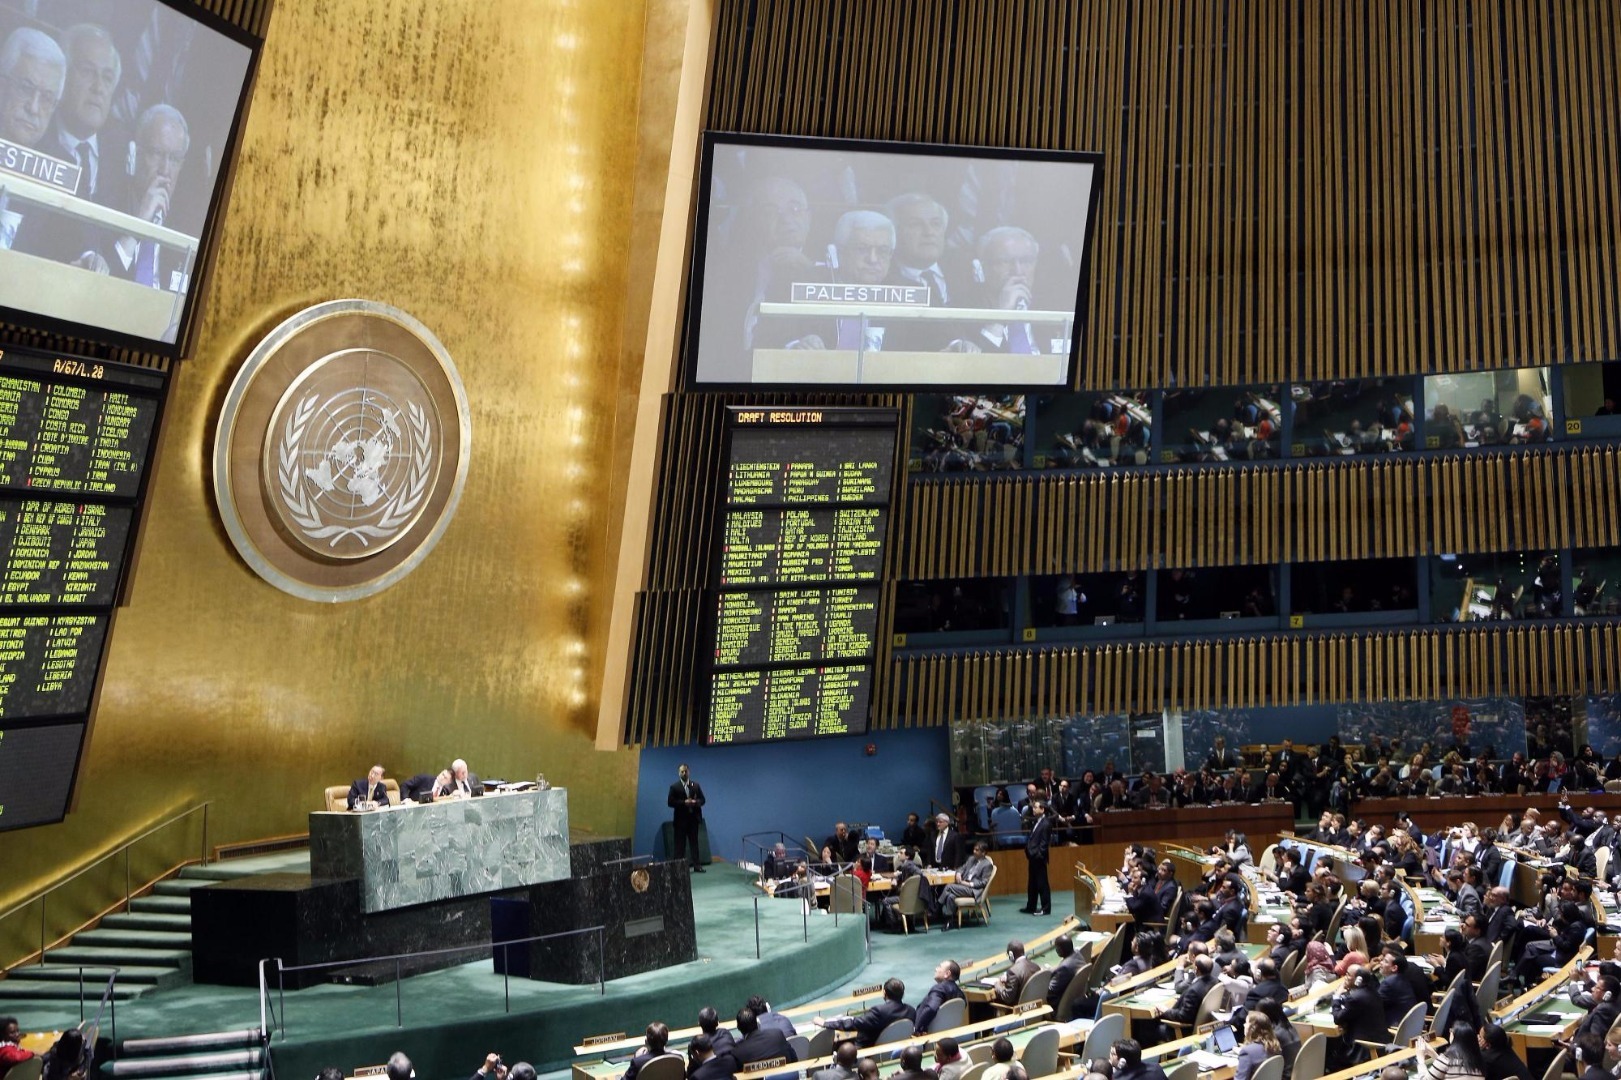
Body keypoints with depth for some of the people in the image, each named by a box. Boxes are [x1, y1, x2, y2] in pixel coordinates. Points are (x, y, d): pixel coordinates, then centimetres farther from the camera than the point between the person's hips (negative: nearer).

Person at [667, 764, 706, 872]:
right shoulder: (674, 787, 0)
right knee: (680, 843, 0)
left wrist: (695, 802, -13)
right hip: (681, 819, -3)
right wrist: (684, 803, -18)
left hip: (693, 818, 3)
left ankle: (697, 865, 8)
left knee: (694, 842, 6)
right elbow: (670, 802, -8)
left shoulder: (695, 785, 10)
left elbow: (702, 800, 9)